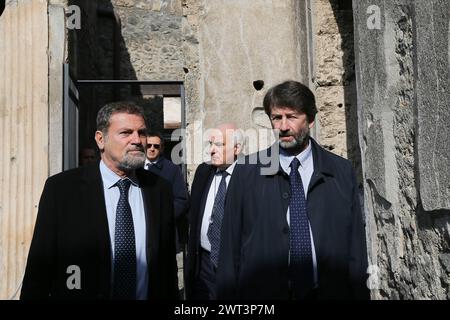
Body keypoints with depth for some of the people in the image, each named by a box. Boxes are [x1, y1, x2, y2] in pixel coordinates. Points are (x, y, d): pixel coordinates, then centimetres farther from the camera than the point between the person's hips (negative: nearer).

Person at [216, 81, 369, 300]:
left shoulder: (342, 172, -1)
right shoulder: (246, 172, -4)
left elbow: (355, 249, -1)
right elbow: (231, 247, -4)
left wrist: (360, 295, -4)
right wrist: (226, 296, -7)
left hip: (329, 291, 1)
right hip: (261, 292, -1)